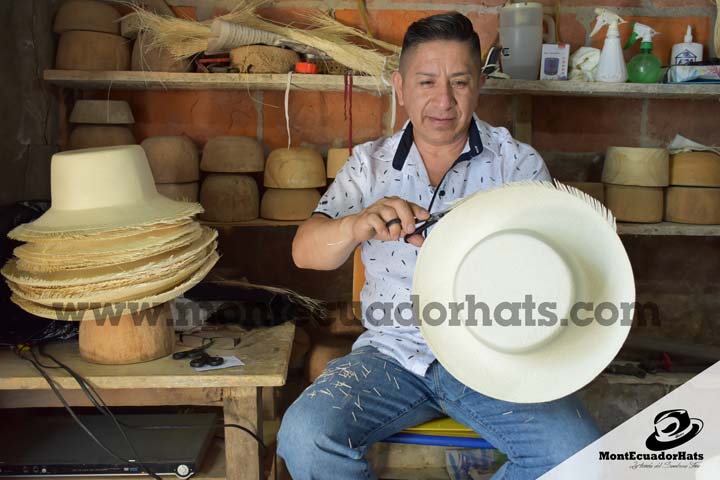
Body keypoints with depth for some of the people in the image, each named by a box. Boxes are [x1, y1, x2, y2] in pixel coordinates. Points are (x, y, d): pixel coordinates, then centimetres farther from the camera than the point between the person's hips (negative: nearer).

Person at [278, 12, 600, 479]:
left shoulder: (519, 162, 1)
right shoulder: (370, 163, 5)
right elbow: (305, 252, -7)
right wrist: (359, 225, -30)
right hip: (393, 352, 1)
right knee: (304, 436, -22)